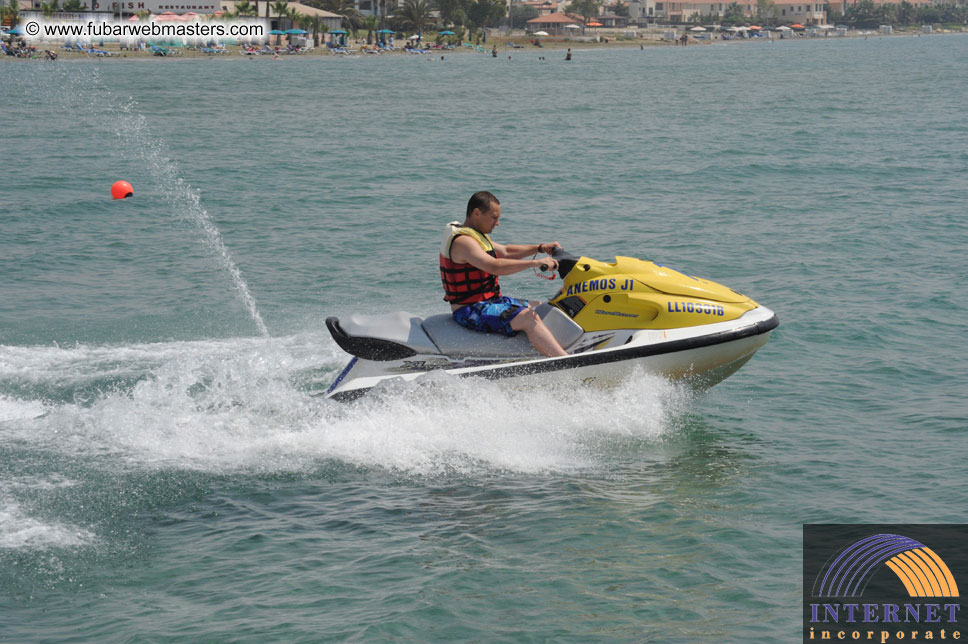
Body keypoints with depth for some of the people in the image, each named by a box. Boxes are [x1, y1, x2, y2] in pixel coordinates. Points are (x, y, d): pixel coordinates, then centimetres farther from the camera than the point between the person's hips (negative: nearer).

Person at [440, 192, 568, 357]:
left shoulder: (477, 236, 16)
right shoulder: (463, 241, -19)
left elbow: (505, 252, 24)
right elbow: (495, 266, -32)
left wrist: (540, 248, 12)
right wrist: (535, 263, -33)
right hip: (470, 311, -11)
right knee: (529, 318, -24)